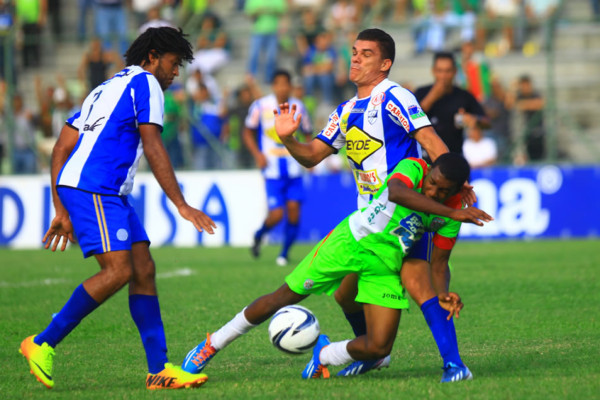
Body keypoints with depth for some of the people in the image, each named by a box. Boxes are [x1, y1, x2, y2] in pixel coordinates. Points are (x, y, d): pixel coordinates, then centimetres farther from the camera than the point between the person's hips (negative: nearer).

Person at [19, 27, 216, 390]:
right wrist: (182, 205, -12)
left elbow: (62, 148, 25)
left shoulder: (108, 88, 28)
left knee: (144, 270, 4)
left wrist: (62, 211, 24)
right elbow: (153, 147, -10)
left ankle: (159, 369, 0)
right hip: (93, 189, -10)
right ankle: (43, 344, -11)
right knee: (118, 271, -17)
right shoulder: (144, 83, 1)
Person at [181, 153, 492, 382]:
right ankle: (212, 345, 21)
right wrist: (451, 213, -54)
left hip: (385, 267, 4)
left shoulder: (451, 214, -7)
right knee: (284, 298, 2)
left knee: (379, 348, -9)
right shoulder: (413, 168, -21)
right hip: (350, 242, -4)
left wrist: (443, 293, -21)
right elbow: (397, 192, -46)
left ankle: (324, 356, 23)